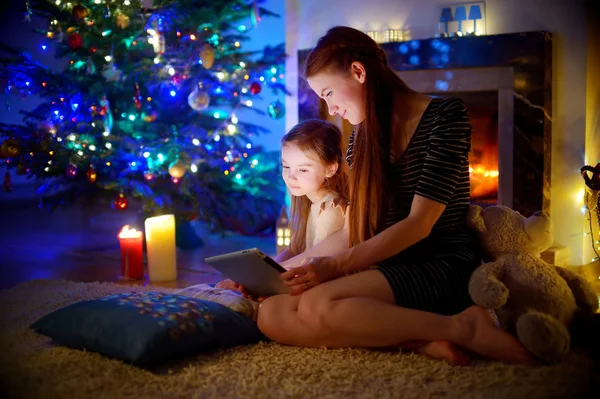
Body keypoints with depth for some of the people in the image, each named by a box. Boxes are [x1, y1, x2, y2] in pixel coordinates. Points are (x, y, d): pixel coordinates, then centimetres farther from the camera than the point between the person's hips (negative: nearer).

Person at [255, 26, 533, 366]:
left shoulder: (446, 115, -6)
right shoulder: (362, 137, 15)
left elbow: (419, 224, -14)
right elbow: (353, 233, 14)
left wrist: (337, 266, -17)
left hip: (443, 266, -7)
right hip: (389, 271, 7)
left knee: (318, 307, -32)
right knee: (272, 315, -17)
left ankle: (462, 326, -19)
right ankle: (427, 338, -22)